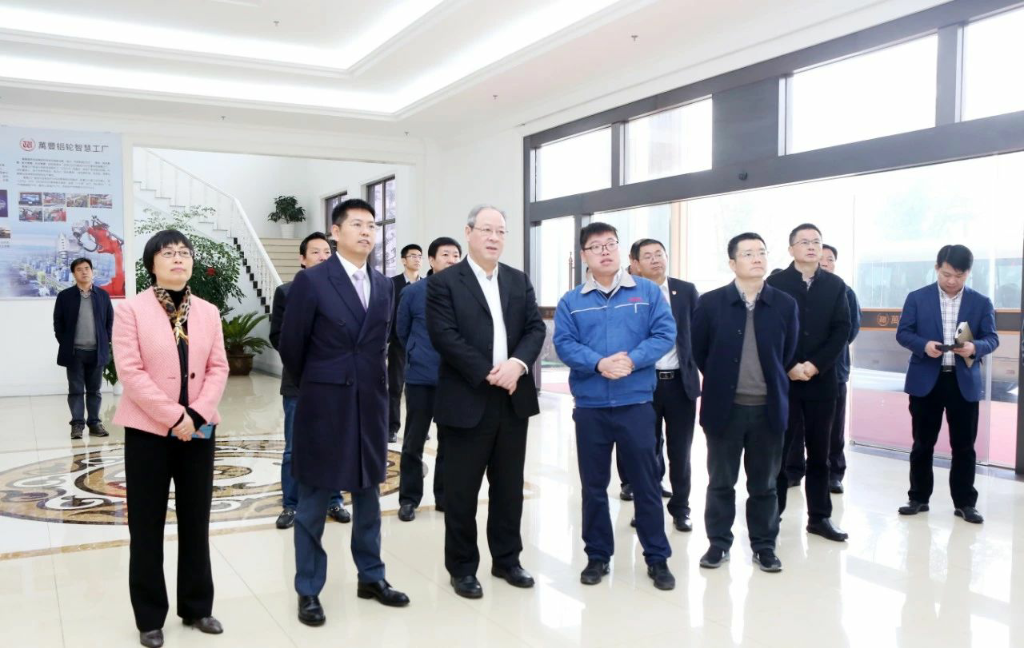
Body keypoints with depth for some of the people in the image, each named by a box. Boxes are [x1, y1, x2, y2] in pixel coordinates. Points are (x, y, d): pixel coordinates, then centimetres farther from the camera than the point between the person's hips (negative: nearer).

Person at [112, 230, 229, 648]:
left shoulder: (208, 312, 6)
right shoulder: (132, 311, -6)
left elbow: (218, 368, 4)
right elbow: (130, 372, -13)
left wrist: (197, 415, -11)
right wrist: (173, 417, -17)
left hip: (198, 430, 4)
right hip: (148, 430, -3)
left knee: (196, 521, 11)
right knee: (147, 525, 5)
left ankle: (197, 606, 25)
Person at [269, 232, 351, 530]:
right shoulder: (286, 292, 2)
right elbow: (277, 336, 0)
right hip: (299, 382, -1)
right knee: (294, 449, 6)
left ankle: (333, 501, 22)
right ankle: (291, 505, 17)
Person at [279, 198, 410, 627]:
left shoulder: (384, 286, 7)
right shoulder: (312, 281, -9)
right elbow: (290, 346, -3)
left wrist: (369, 382, 15)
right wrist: (316, 383, 8)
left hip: (370, 405, 5)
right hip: (324, 407, -5)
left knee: (368, 496, 15)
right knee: (313, 503, 6)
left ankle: (371, 577, 29)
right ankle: (309, 591, 18)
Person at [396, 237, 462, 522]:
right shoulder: (413, 292, -4)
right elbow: (402, 331, 9)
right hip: (420, 378, -1)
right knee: (414, 441, 5)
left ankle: (445, 496, 23)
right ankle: (408, 499, 17)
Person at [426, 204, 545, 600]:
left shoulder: (519, 281, 12)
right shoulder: (444, 283, -3)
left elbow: (535, 328, 4)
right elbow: (445, 337, -13)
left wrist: (517, 363, -15)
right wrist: (488, 374, -17)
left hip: (514, 401, 5)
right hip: (467, 402, -4)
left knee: (509, 487, 13)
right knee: (461, 491, 4)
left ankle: (507, 559, 27)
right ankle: (462, 568, 18)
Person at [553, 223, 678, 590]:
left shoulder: (648, 292, 3)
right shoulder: (571, 301, 4)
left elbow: (665, 334, -4)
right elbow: (564, 344, -5)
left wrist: (632, 360, -19)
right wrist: (598, 363, -21)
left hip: (636, 403, -1)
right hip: (590, 405, 1)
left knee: (646, 483, 6)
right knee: (593, 485, 10)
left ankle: (657, 558, 19)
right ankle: (597, 556, 24)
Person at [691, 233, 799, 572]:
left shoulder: (785, 304, -1)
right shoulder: (711, 302, -5)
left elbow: (789, 354, 8)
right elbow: (697, 351, 4)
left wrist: (769, 384, 9)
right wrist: (720, 381, 9)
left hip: (769, 408, 1)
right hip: (724, 407, -1)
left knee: (764, 484, 11)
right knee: (721, 481, 9)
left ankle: (764, 545, 25)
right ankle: (718, 543, 23)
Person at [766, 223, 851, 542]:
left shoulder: (835, 285, 7)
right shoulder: (775, 283, 0)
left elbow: (842, 331, 1)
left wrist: (815, 365, -10)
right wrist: (789, 367, -13)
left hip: (822, 380, 3)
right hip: (783, 379, -2)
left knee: (819, 452, 9)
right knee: (778, 449, 1)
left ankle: (819, 517, 18)